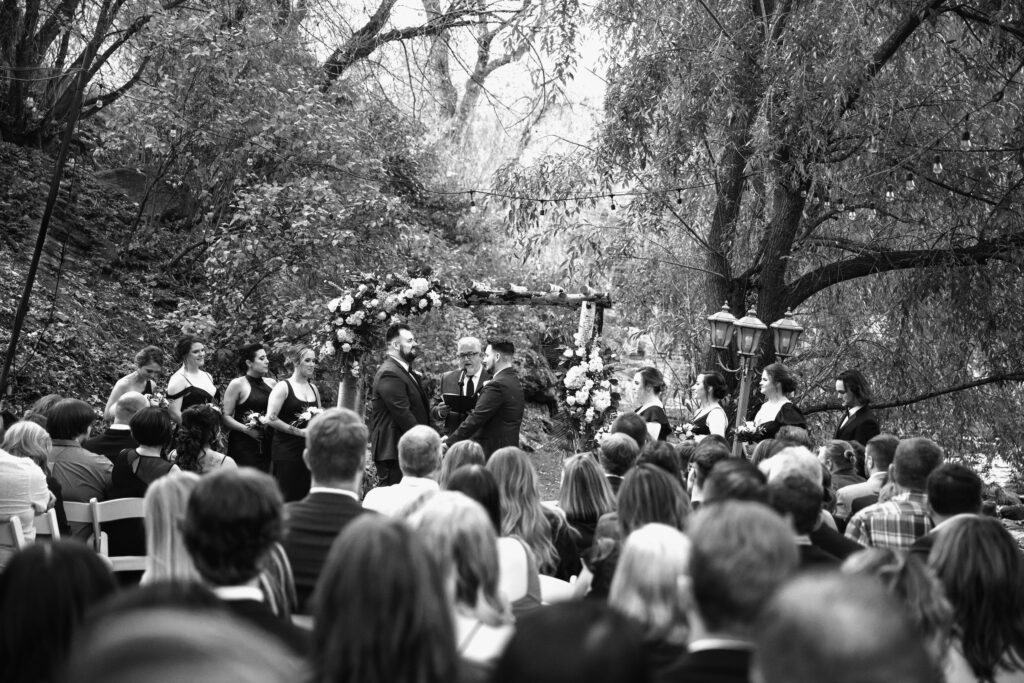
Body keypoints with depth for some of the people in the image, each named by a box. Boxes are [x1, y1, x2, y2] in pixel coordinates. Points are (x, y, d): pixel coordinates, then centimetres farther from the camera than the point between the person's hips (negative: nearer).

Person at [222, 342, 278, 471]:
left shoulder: (272, 383, 12)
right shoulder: (237, 384, -1)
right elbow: (226, 416, -4)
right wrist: (246, 429, -16)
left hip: (267, 445, 5)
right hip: (243, 446, -5)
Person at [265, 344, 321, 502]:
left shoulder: (313, 388, 13)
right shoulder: (283, 387, -6)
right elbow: (271, 419, -14)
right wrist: (299, 431, -15)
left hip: (309, 450, 6)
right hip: (287, 451, -6)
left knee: (306, 498, 6)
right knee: (288, 498, -4)